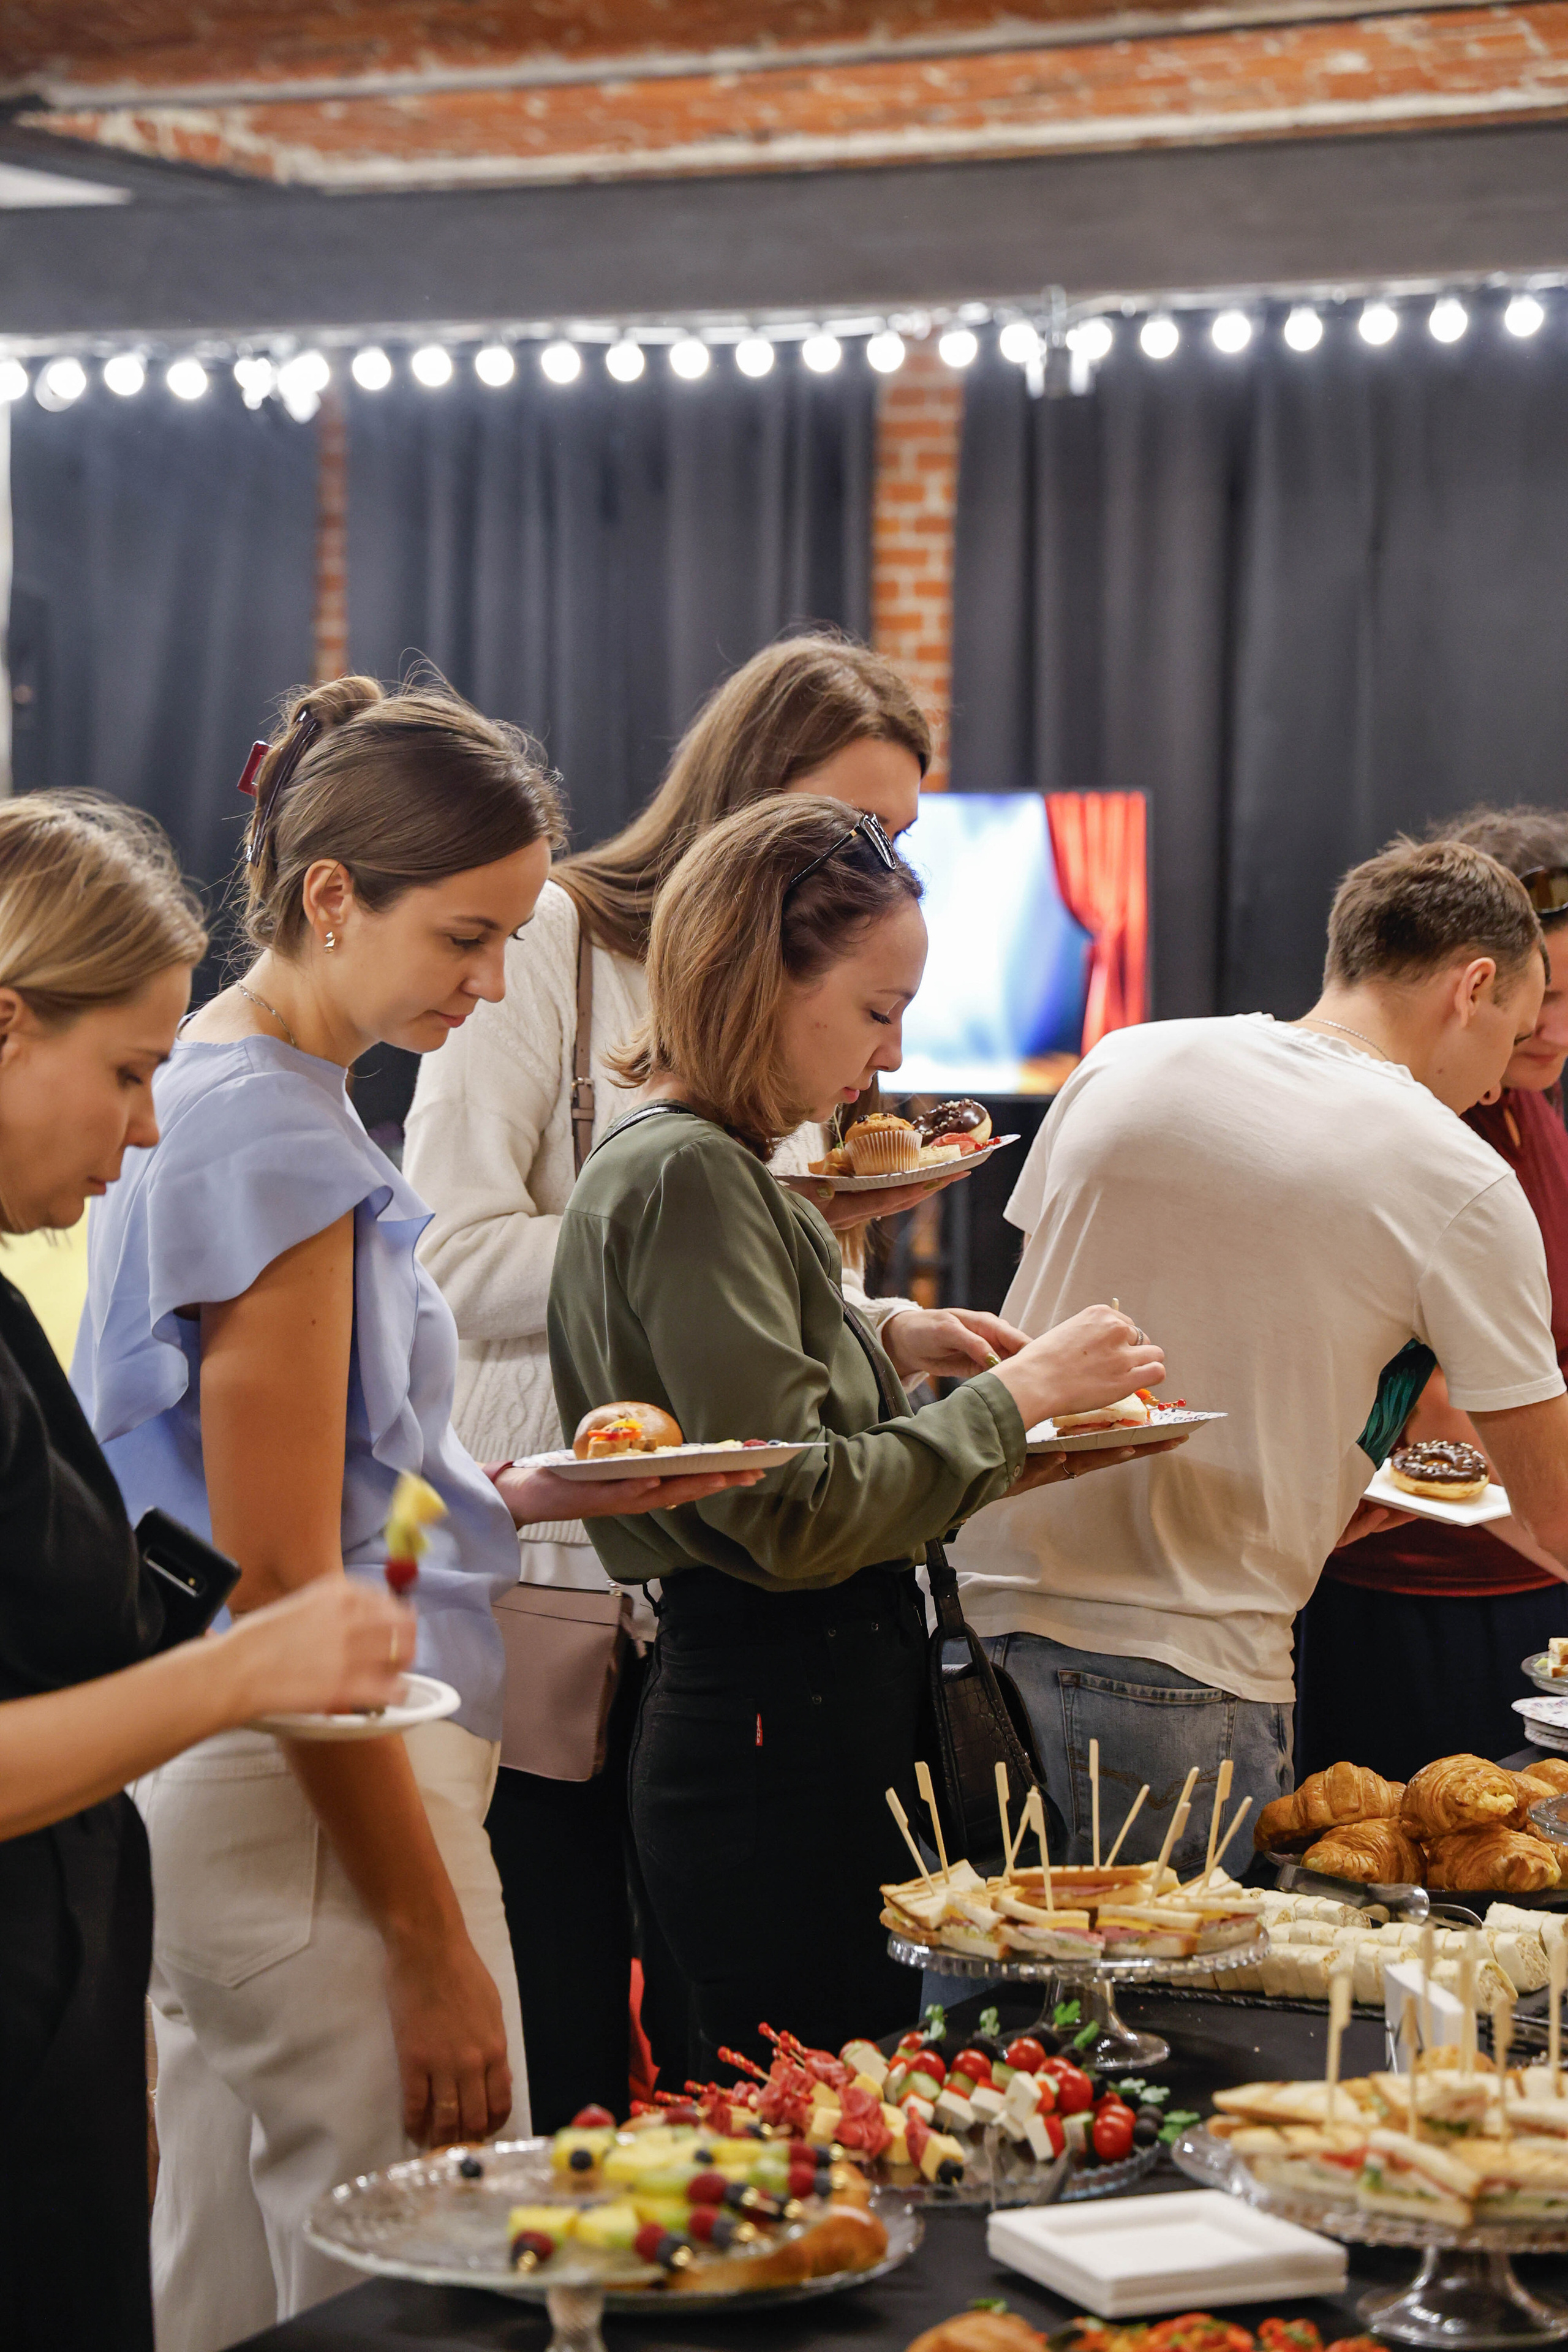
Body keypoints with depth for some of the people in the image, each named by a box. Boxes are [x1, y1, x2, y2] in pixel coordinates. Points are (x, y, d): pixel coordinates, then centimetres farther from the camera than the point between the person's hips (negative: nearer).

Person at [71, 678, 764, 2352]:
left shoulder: (208, 1087, 14)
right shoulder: (275, 1135, -16)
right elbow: (286, 1590, -18)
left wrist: (520, 1500, 10)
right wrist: (433, 1946, -16)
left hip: (205, 1792, 10)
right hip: (319, 1797, -10)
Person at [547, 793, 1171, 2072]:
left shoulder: (720, 1170, 16)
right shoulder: (685, 1176, -13)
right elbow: (794, 1512, -19)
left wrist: (1001, 1450, 10)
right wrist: (1014, 1399, -10)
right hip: (780, 1735, -10)